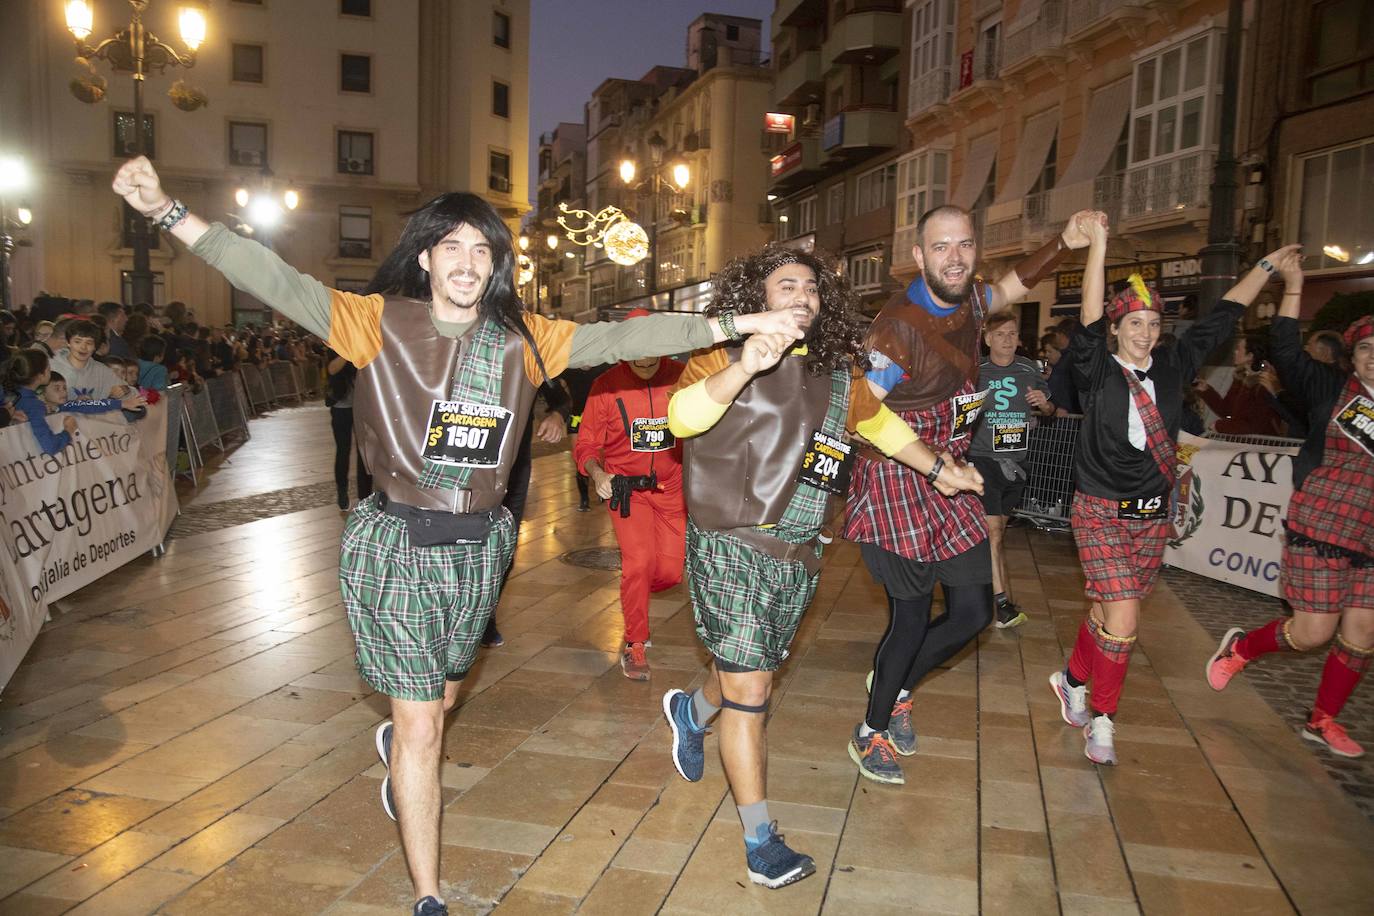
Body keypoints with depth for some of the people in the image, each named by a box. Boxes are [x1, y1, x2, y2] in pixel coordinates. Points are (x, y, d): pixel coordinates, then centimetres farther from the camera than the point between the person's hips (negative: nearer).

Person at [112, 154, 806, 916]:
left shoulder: (520, 339, 0)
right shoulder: (381, 322, -8)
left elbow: (620, 338, -4)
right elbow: (277, 282, -16)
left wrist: (729, 326, -8)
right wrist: (170, 213, -26)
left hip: (479, 545, 4)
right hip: (398, 545, -4)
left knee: (443, 694, 24)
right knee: (422, 725, 0)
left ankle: (399, 746, 62)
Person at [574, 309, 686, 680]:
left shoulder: (681, 377, -7)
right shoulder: (607, 386, -8)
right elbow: (586, 443, -2)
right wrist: (597, 474, -21)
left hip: (671, 487, 2)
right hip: (626, 485, -2)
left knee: (671, 571, 2)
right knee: (639, 561, -15)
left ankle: (632, 597, 38)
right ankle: (634, 645, 6)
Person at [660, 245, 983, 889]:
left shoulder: (838, 373, 11)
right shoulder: (727, 356, -6)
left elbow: (878, 421, 27)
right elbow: (680, 416, -24)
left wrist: (938, 468, 27)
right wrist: (744, 368, -37)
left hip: (797, 555, 6)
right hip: (731, 548, -6)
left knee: (754, 676, 17)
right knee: (748, 693, -3)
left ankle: (690, 711, 51)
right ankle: (761, 842, 12)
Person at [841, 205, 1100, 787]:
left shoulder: (967, 302, 4)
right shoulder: (900, 325, -21)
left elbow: (1009, 287, 26)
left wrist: (1065, 242, 15)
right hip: (897, 487, -8)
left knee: (974, 610, 10)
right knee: (913, 619, 0)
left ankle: (896, 686, 36)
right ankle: (870, 734, 23)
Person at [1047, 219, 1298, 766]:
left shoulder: (1171, 367, 4)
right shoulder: (1098, 371, -10)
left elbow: (1223, 317, 12)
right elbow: (1089, 324, -27)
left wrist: (1270, 264, 17)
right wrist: (1098, 245, -33)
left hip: (1153, 516, 5)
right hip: (1102, 512, -5)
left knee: (1107, 612, 13)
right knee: (1123, 623, -11)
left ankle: (1073, 680, 38)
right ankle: (1101, 719, 9)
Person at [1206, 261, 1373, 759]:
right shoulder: (1333, 388, -3)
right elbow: (1286, 351, -12)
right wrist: (1293, 288, -16)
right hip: (1320, 529, -4)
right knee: (1312, 633, -3)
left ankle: (1324, 721, 25)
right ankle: (1241, 646, 26)